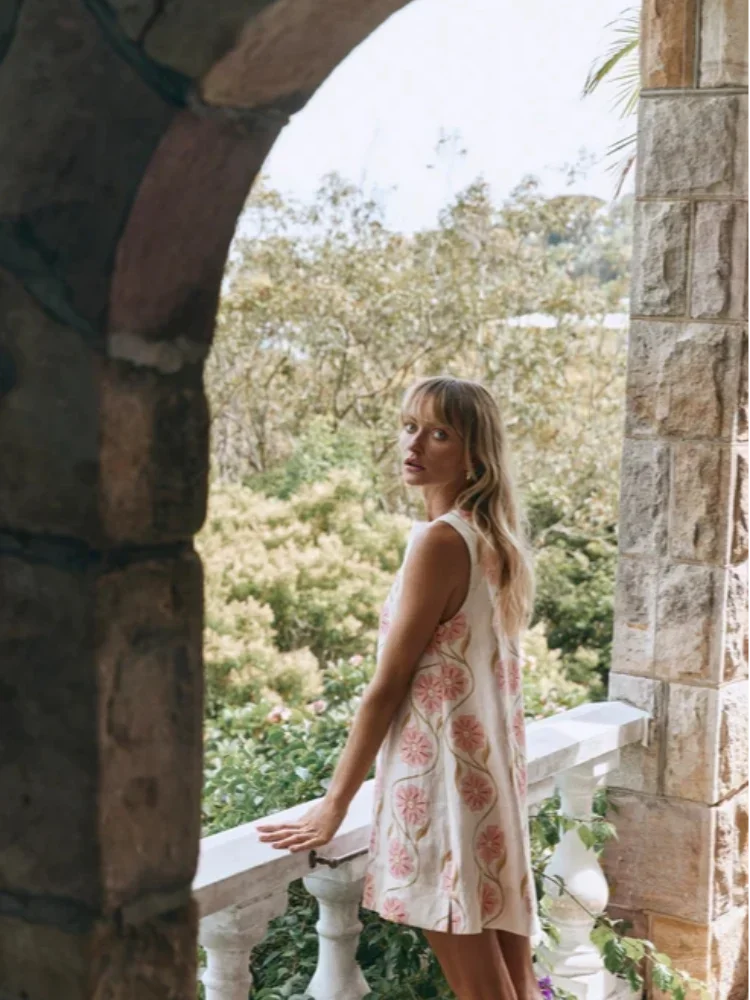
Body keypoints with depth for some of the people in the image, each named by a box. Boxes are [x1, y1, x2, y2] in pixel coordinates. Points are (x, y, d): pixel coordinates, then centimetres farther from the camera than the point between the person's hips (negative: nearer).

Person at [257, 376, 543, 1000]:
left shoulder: (440, 540, -16)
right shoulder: (493, 539, 9)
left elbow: (388, 686, -15)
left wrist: (333, 806, -10)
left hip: (443, 779, -9)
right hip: (494, 776, 9)